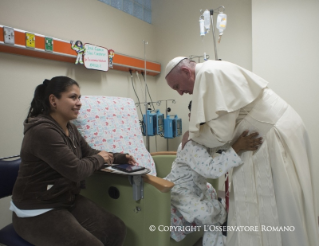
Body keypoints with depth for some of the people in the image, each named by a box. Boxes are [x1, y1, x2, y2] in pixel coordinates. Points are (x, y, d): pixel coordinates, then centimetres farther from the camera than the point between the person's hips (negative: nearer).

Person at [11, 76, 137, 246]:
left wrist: (119, 158, -1)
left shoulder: (70, 129, 5)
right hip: (37, 211, -8)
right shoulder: (42, 131, -24)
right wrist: (99, 159, -9)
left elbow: (90, 154, 13)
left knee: (117, 229, 2)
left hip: (68, 200, 8)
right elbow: (76, 170, -27)